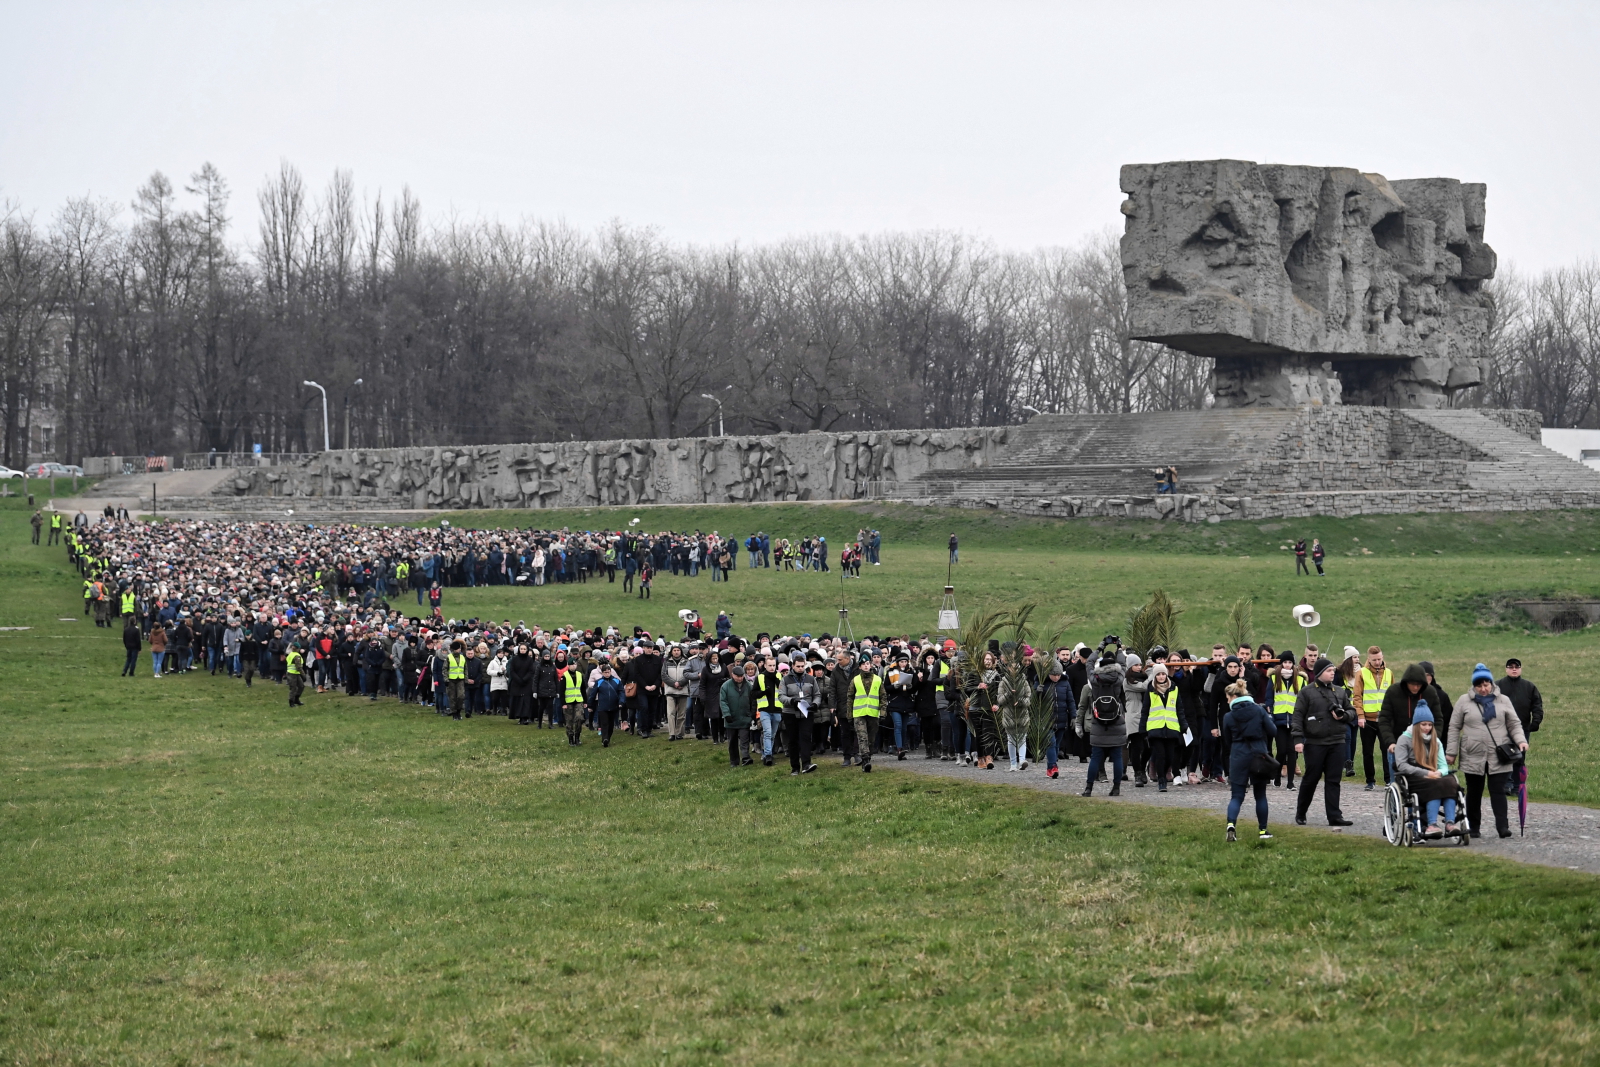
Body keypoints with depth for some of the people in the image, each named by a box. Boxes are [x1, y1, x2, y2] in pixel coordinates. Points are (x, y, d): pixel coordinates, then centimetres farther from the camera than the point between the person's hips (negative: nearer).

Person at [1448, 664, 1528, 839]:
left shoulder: (1503, 701, 6)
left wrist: (1521, 740, -10)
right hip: (1473, 757, 1)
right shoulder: (1464, 701, 4)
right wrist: (1452, 752, 2)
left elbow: (1514, 724, 9)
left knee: (1498, 791, -7)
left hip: (1498, 758, -1)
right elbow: (1454, 727, 7)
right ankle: (1474, 828, 17)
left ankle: (1503, 826, -10)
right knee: (1474, 793, 9)